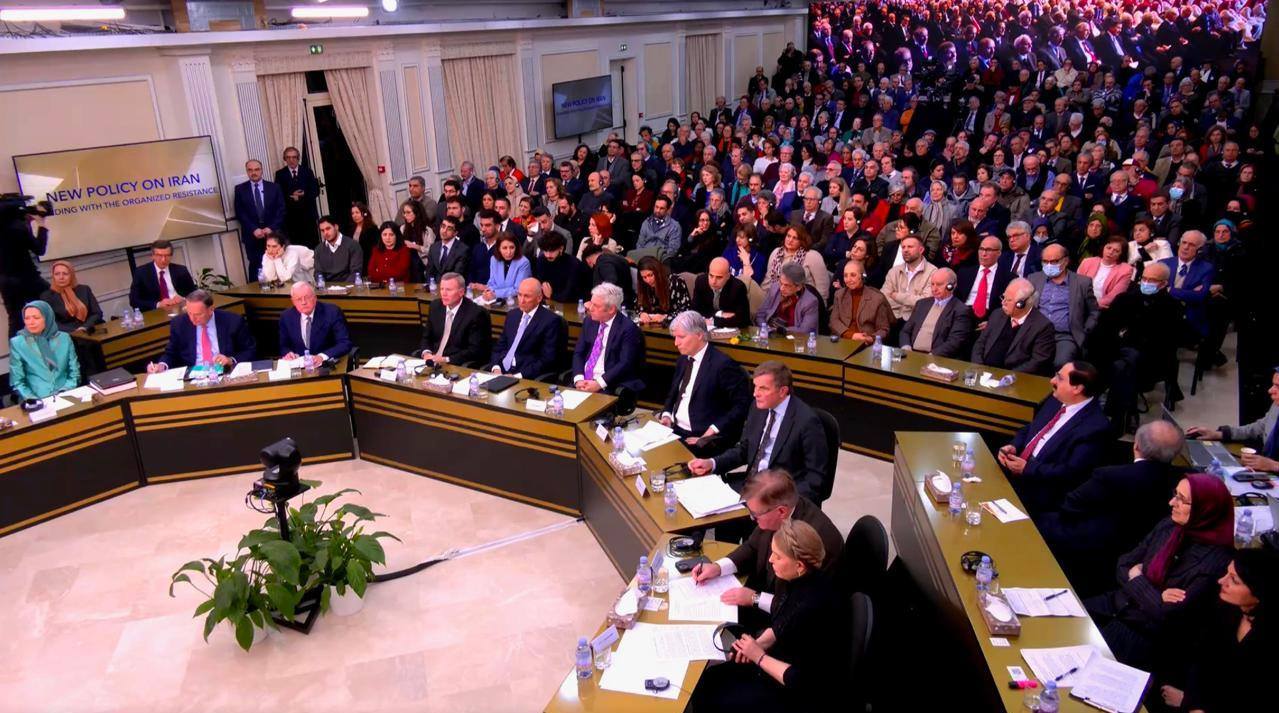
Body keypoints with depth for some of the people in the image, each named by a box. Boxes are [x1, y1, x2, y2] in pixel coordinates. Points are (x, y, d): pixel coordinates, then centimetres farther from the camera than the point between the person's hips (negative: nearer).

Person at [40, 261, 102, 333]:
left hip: (91, 331, 2)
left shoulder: (84, 290, 13)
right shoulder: (46, 296, 6)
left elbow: (97, 313, 8)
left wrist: (85, 327, -9)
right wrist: (75, 331, -15)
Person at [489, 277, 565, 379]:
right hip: (501, 371, 6)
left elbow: (548, 359, -12)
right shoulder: (512, 315, 15)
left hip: (527, 378, -6)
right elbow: (499, 347, 16)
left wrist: (519, 375, -18)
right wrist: (496, 368, -3)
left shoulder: (550, 321, -7)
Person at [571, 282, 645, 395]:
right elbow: (578, 353, 9)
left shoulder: (628, 328, -8)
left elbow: (625, 364, -15)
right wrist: (579, 379, -9)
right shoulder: (589, 322, 11)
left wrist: (599, 383, -22)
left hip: (609, 387, -5)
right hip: (584, 380, 5)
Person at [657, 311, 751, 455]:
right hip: (674, 429, 7)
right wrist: (666, 415, 2)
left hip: (700, 439, -7)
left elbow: (743, 404, -16)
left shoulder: (723, 364, -13)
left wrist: (712, 432, -19)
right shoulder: (683, 360, 11)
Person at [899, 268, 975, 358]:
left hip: (938, 359, -4)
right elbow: (906, 331, 17)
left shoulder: (961, 310, 0)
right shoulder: (922, 303, 18)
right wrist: (906, 348, -3)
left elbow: (955, 343, -11)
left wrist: (931, 356, -21)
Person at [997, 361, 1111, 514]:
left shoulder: (1095, 427, -18)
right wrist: (1013, 446, -2)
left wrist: (1027, 468, -19)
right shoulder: (1057, 400, 8)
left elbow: (1072, 473, -21)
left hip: (1039, 493, -8)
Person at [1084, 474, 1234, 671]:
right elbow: (1123, 565, 6)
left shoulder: (1215, 560, -21)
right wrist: (1154, 596, -12)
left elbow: (1169, 616, -23)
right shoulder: (1168, 526, -1)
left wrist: (1137, 578, -9)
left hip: (1145, 633, -6)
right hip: (1117, 603, 6)